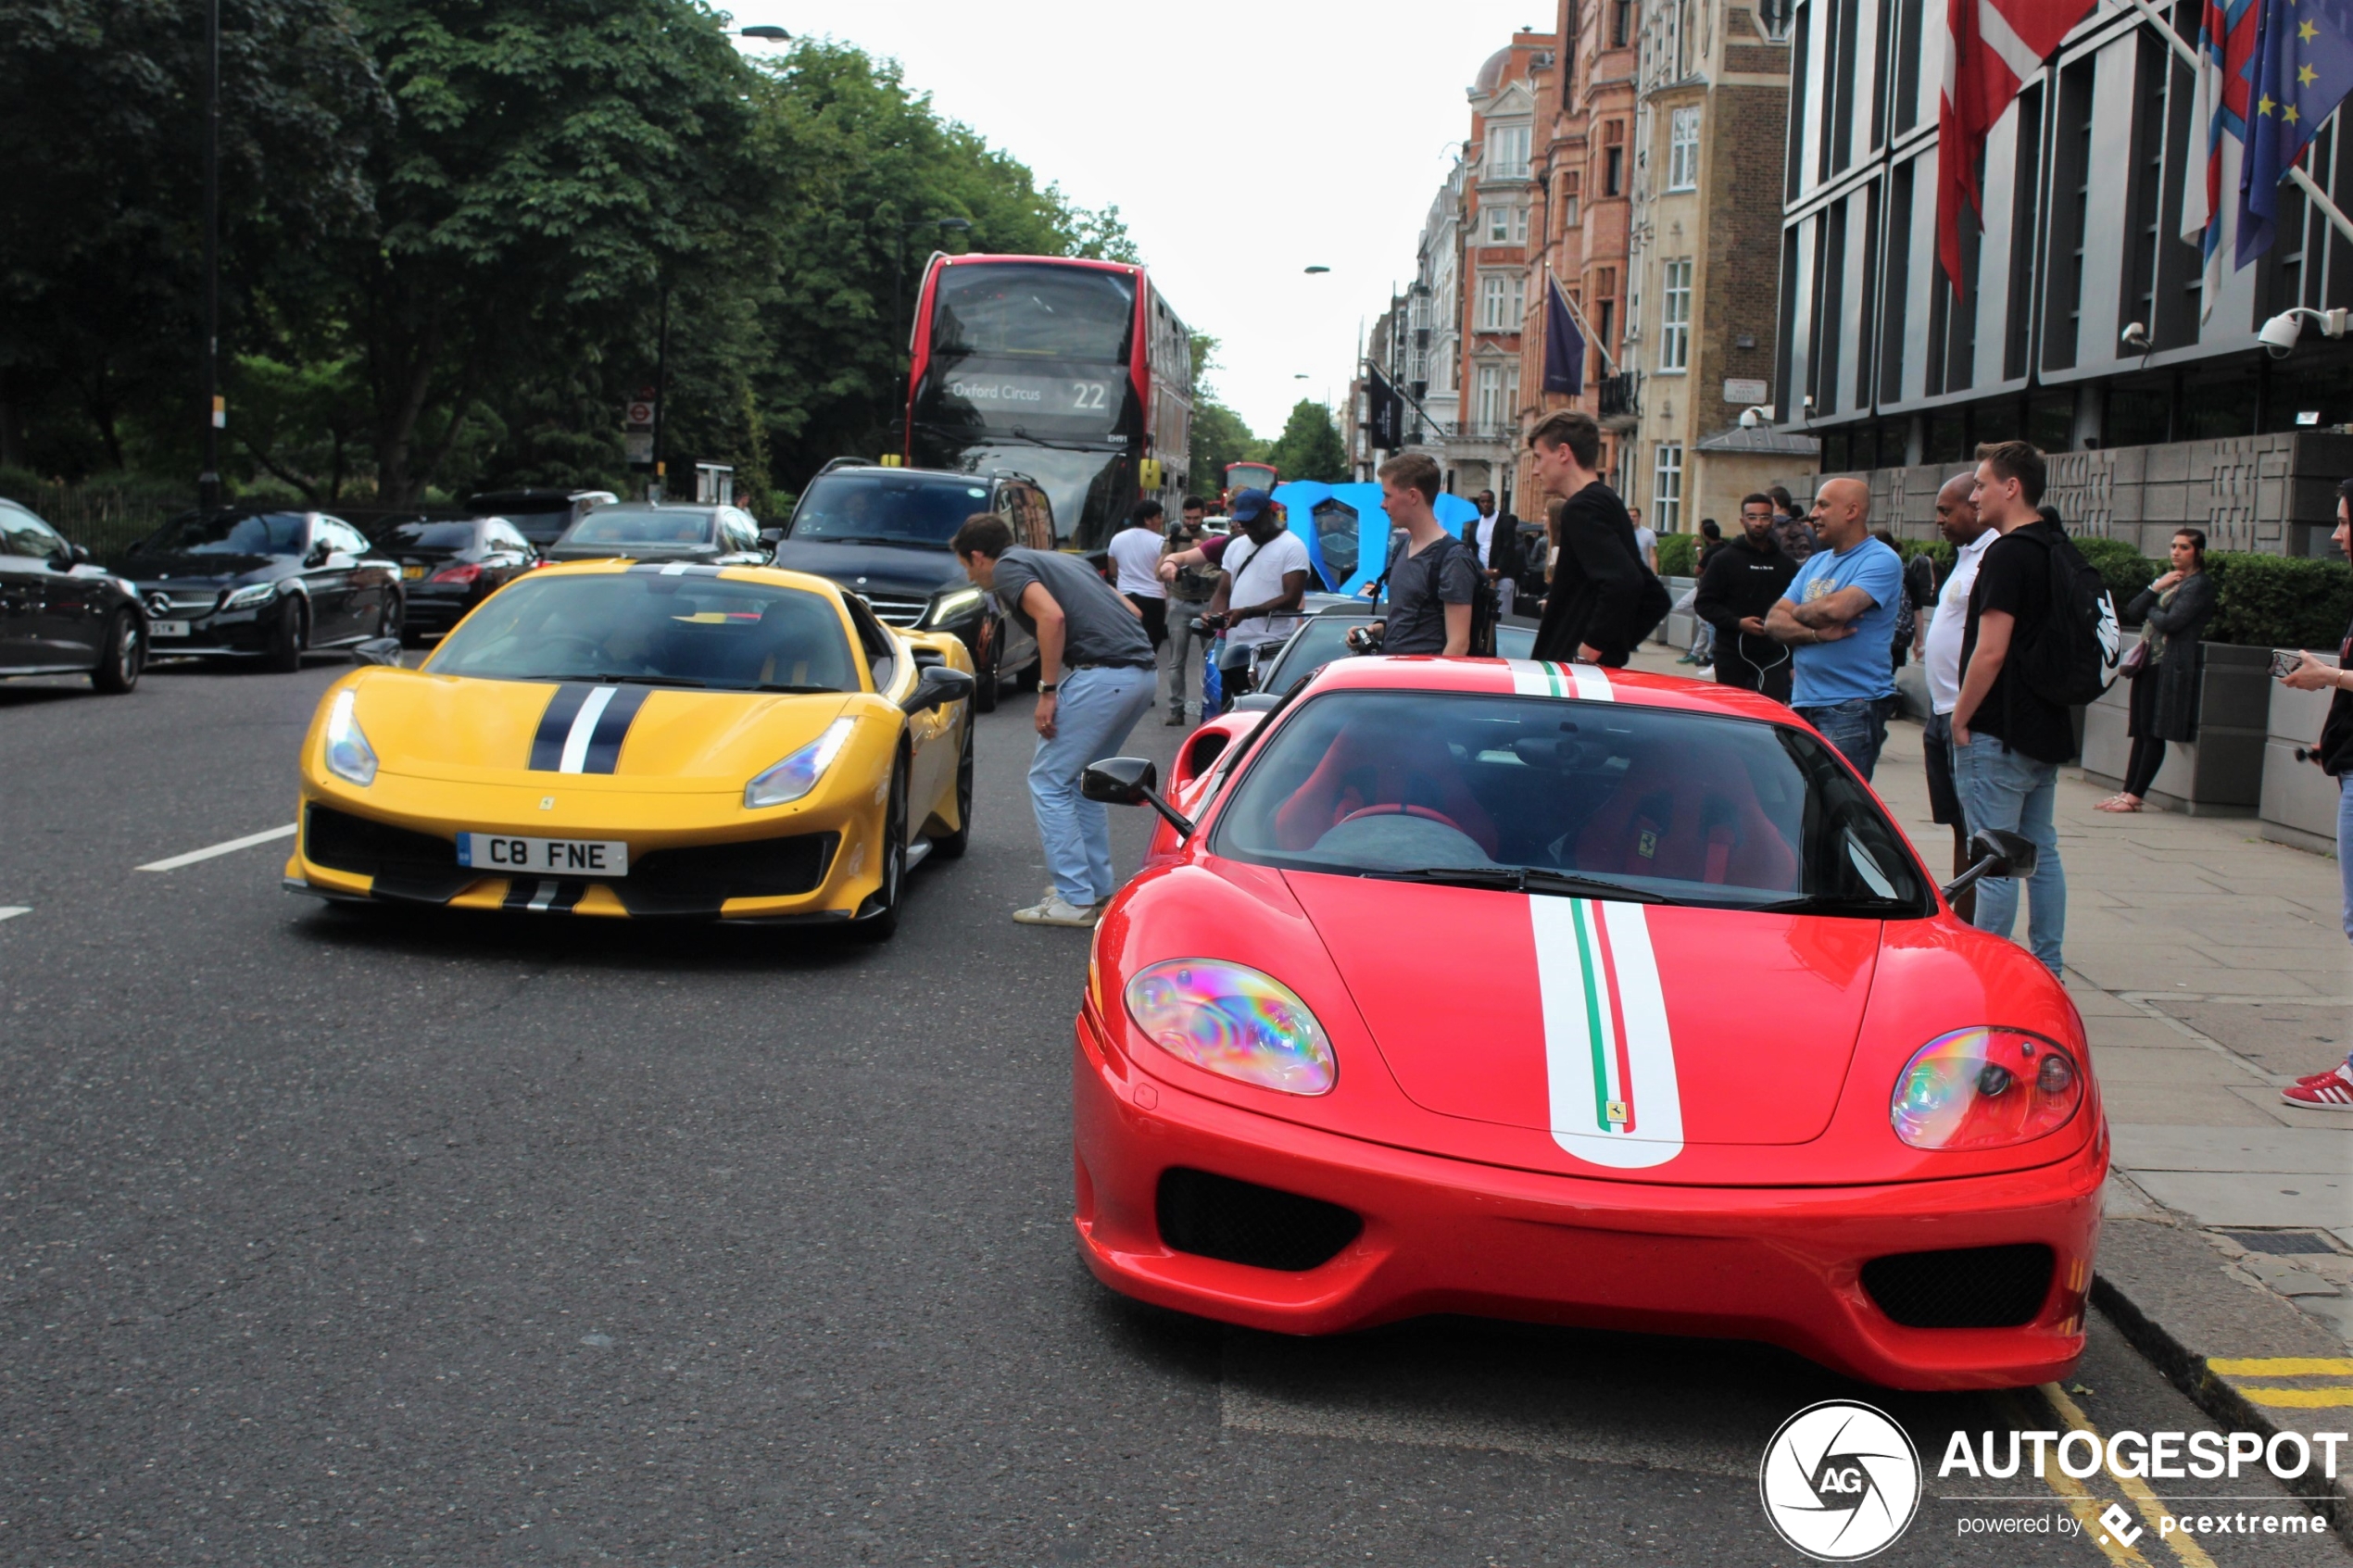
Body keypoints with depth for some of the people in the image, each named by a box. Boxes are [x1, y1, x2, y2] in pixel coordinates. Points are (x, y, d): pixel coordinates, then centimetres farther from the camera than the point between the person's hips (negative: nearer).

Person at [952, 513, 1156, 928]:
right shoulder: (1060, 560, 28)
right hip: (1140, 672, 9)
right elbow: (1133, 611, 25)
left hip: (1100, 675, -9)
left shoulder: (1008, 568, 2)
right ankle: (1099, 889, 25)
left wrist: (1047, 691, -11)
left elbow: (1052, 616, -17)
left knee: (1048, 781, 2)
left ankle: (1074, 899, 1)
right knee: (1080, 780, 22)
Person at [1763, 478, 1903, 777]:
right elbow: (1774, 623, 8)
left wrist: (1799, 613, -1)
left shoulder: (1880, 560, -7)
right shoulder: (1814, 564, 17)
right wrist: (1816, 632, -12)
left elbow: (1836, 608, -23)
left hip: (1852, 709, -7)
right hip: (1803, 704, 7)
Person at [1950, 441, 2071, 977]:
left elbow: (1991, 651, -22)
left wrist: (1961, 718, -11)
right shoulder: (2058, 547, 13)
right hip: (2047, 729, 9)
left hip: (1999, 733, -9)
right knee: (2041, 852, 14)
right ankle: (2047, 971, 20)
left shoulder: (2008, 553, -16)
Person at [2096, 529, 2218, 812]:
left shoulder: (2199, 584, -5)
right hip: (2149, 662, 8)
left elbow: (2171, 622, -16)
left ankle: (2135, 796, -6)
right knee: (2141, 731, 7)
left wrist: (2150, 610, 2)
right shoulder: (2168, 578, 21)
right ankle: (2127, 790, 7)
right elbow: (2132, 611, 12)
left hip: (2170, 666, -8)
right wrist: (2155, 588, -1)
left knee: (2155, 733, -6)